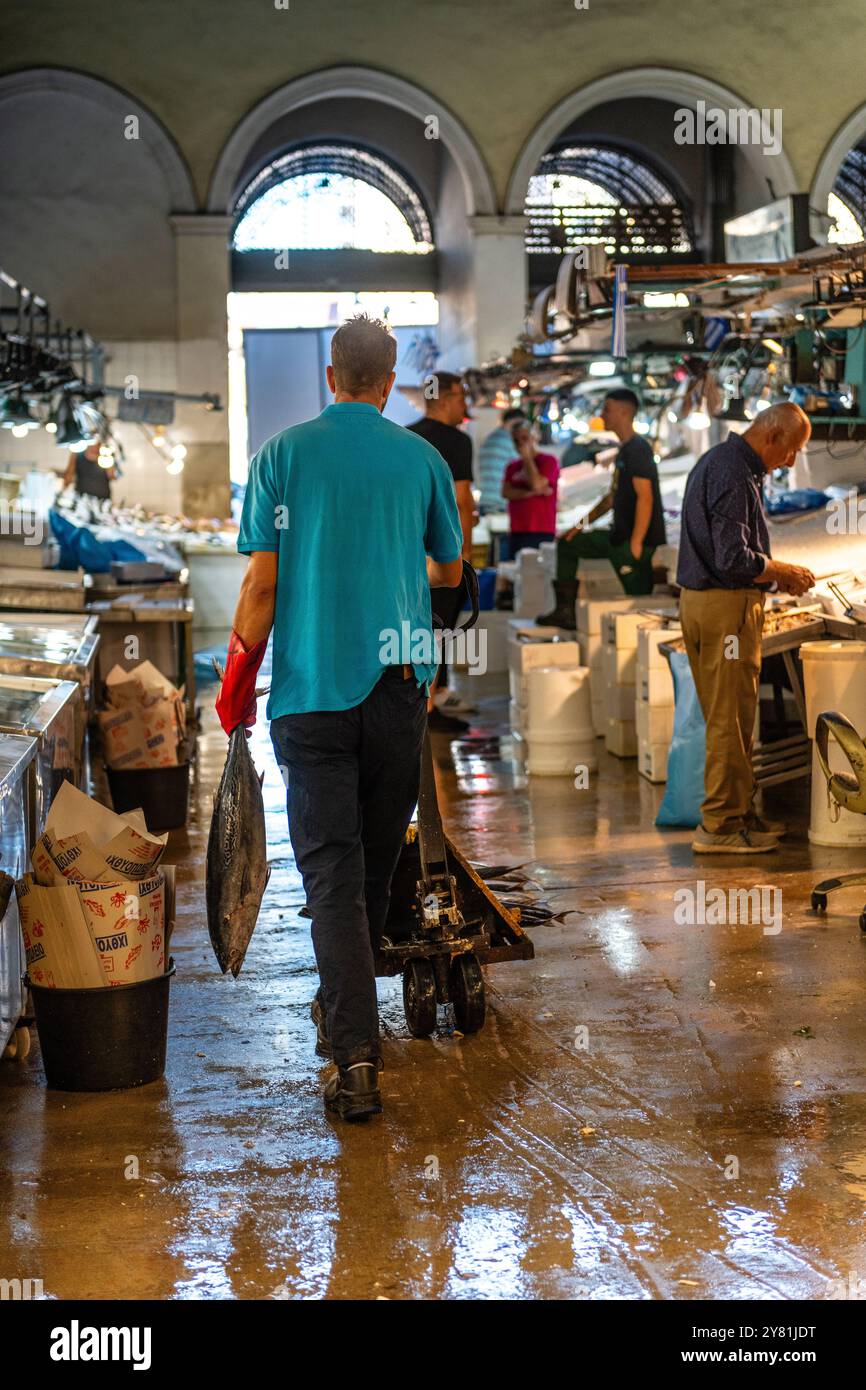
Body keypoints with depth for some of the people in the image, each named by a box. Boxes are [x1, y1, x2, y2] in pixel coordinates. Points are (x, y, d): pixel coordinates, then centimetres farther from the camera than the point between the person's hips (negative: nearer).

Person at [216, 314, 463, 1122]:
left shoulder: (283, 455, -2)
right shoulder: (421, 458, 4)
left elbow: (262, 584, -6)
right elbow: (450, 572, 17)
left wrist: (239, 676, 6)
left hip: (312, 687, -2)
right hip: (397, 683, 2)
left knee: (331, 871, -4)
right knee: (375, 861, 17)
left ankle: (356, 1055, -13)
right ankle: (344, 1008, 33)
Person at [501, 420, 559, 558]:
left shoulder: (548, 460, 2)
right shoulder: (513, 466, 19)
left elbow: (537, 484, -13)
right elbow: (506, 492, 4)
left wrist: (527, 457, -3)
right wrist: (532, 493, -10)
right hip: (517, 532, 6)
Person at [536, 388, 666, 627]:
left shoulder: (638, 449, -15)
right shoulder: (624, 450, 15)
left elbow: (645, 497, -22)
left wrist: (636, 543, -24)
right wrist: (582, 524, 19)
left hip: (638, 538, -11)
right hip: (619, 536, 11)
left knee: (638, 600, -11)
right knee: (567, 544, 17)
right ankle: (566, 610, 15)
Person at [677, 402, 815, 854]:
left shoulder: (718, 461, 16)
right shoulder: (735, 474, -18)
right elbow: (734, 560, -24)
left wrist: (775, 572, 16)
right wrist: (783, 572, -9)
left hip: (701, 599, 10)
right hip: (727, 606, -10)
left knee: (728, 718, 16)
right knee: (731, 720, -3)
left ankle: (739, 812, 24)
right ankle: (720, 825, 3)